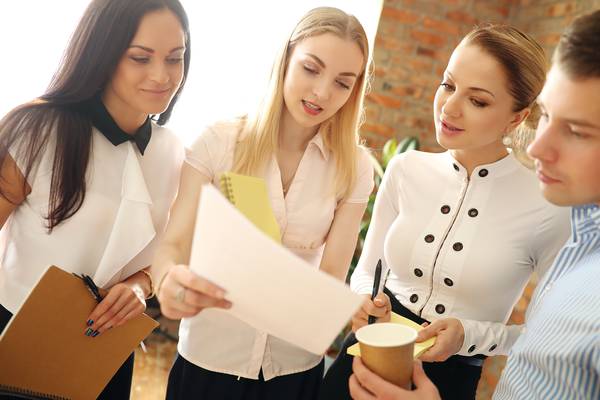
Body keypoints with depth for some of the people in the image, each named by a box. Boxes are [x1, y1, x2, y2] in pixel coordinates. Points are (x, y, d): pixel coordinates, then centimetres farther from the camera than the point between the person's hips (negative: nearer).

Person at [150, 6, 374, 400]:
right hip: (208, 358, -1)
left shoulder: (354, 168, -6)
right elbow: (173, 245, -13)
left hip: (296, 367, 2)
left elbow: (332, 276, -9)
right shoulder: (219, 142, -11)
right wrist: (171, 279, -36)